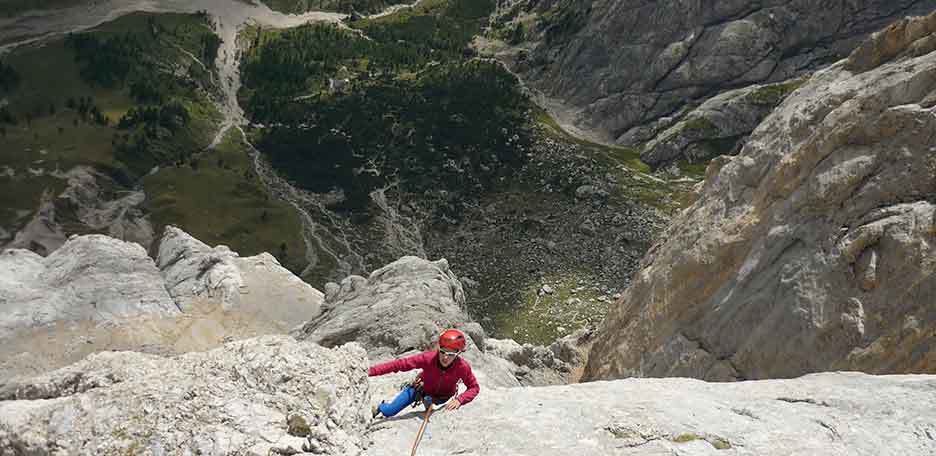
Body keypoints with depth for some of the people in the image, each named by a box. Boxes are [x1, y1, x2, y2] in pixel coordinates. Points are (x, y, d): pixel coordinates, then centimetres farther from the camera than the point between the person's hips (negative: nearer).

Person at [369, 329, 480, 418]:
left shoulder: (463, 367, -35)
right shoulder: (428, 358, -38)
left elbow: (474, 388, -20)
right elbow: (400, 364, -38)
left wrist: (459, 400, -38)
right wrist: (371, 371, -45)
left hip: (442, 398, 0)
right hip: (421, 389, 0)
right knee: (388, 412, 3)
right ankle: (379, 407, 38)